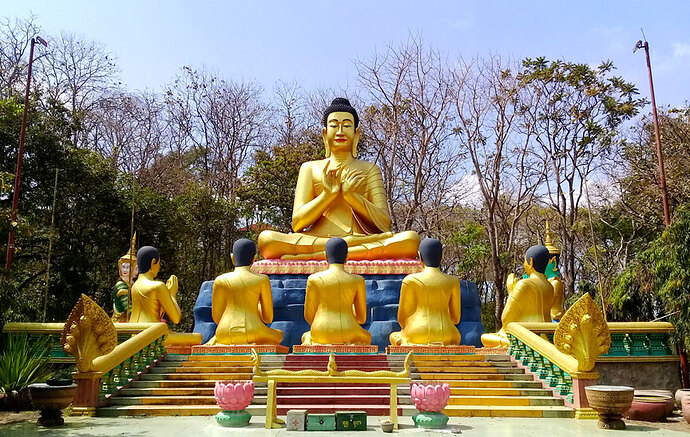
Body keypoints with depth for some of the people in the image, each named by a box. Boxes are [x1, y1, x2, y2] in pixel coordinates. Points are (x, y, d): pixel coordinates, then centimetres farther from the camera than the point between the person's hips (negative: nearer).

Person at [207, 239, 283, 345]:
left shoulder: (220, 280, 6)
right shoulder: (262, 279, 3)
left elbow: (217, 318, 9)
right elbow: (268, 318, 7)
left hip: (225, 335, 2)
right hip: (253, 333, -2)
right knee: (278, 335, 30)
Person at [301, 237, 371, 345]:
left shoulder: (314, 279, 0)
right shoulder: (358, 280, 3)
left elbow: (308, 316, 7)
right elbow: (362, 318, 9)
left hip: (322, 336, 0)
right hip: (348, 335, 0)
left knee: (306, 337, 36)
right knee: (365, 337, 36)